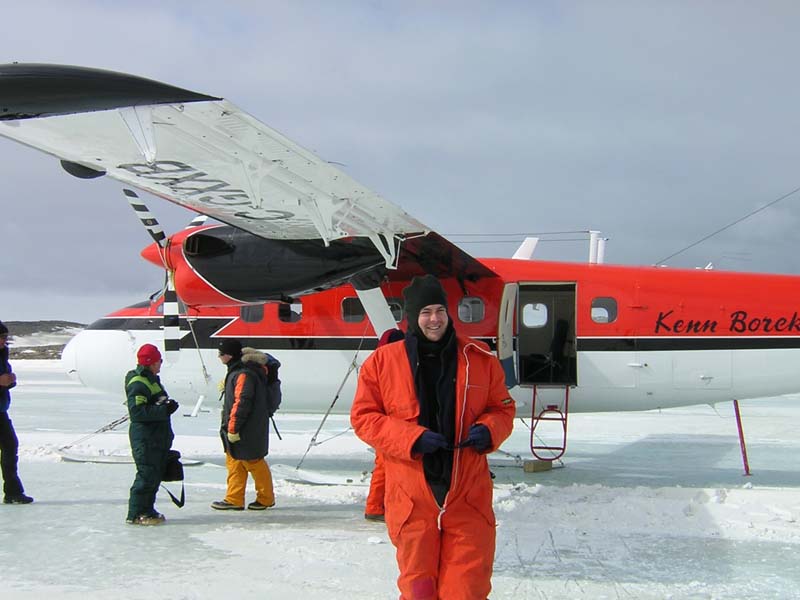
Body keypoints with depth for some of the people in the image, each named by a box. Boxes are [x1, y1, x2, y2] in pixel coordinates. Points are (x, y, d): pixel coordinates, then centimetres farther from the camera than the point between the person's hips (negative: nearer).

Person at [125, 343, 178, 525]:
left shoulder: (152, 379, 17)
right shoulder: (138, 383, -16)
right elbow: (137, 411, -24)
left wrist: (169, 404, 10)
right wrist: (164, 410, -24)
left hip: (158, 437, 10)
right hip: (145, 438, -10)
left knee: (156, 474, 13)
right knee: (147, 474, -8)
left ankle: (147, 509, 21)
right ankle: (135, 514, -2)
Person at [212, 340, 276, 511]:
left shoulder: (244, 374, -22)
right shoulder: (236, 371, 12)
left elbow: (242, 403, -26)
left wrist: (233, 428, -23)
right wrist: (229, 427, 26)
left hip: (248, 431, -10)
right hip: (239, 430, 10)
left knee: (253, 462, 2)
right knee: (234, 462, 12)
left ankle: (266, 498, 15)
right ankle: (234, 499, 18)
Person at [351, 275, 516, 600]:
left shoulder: (479, 358, 4)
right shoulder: (382, 361, 0)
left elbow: (502, 408, 13)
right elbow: (362, 416, 1)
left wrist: (488, 430, -10)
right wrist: (411, 438, -13)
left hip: (468, 498, 1)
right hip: (412, 499, 0)